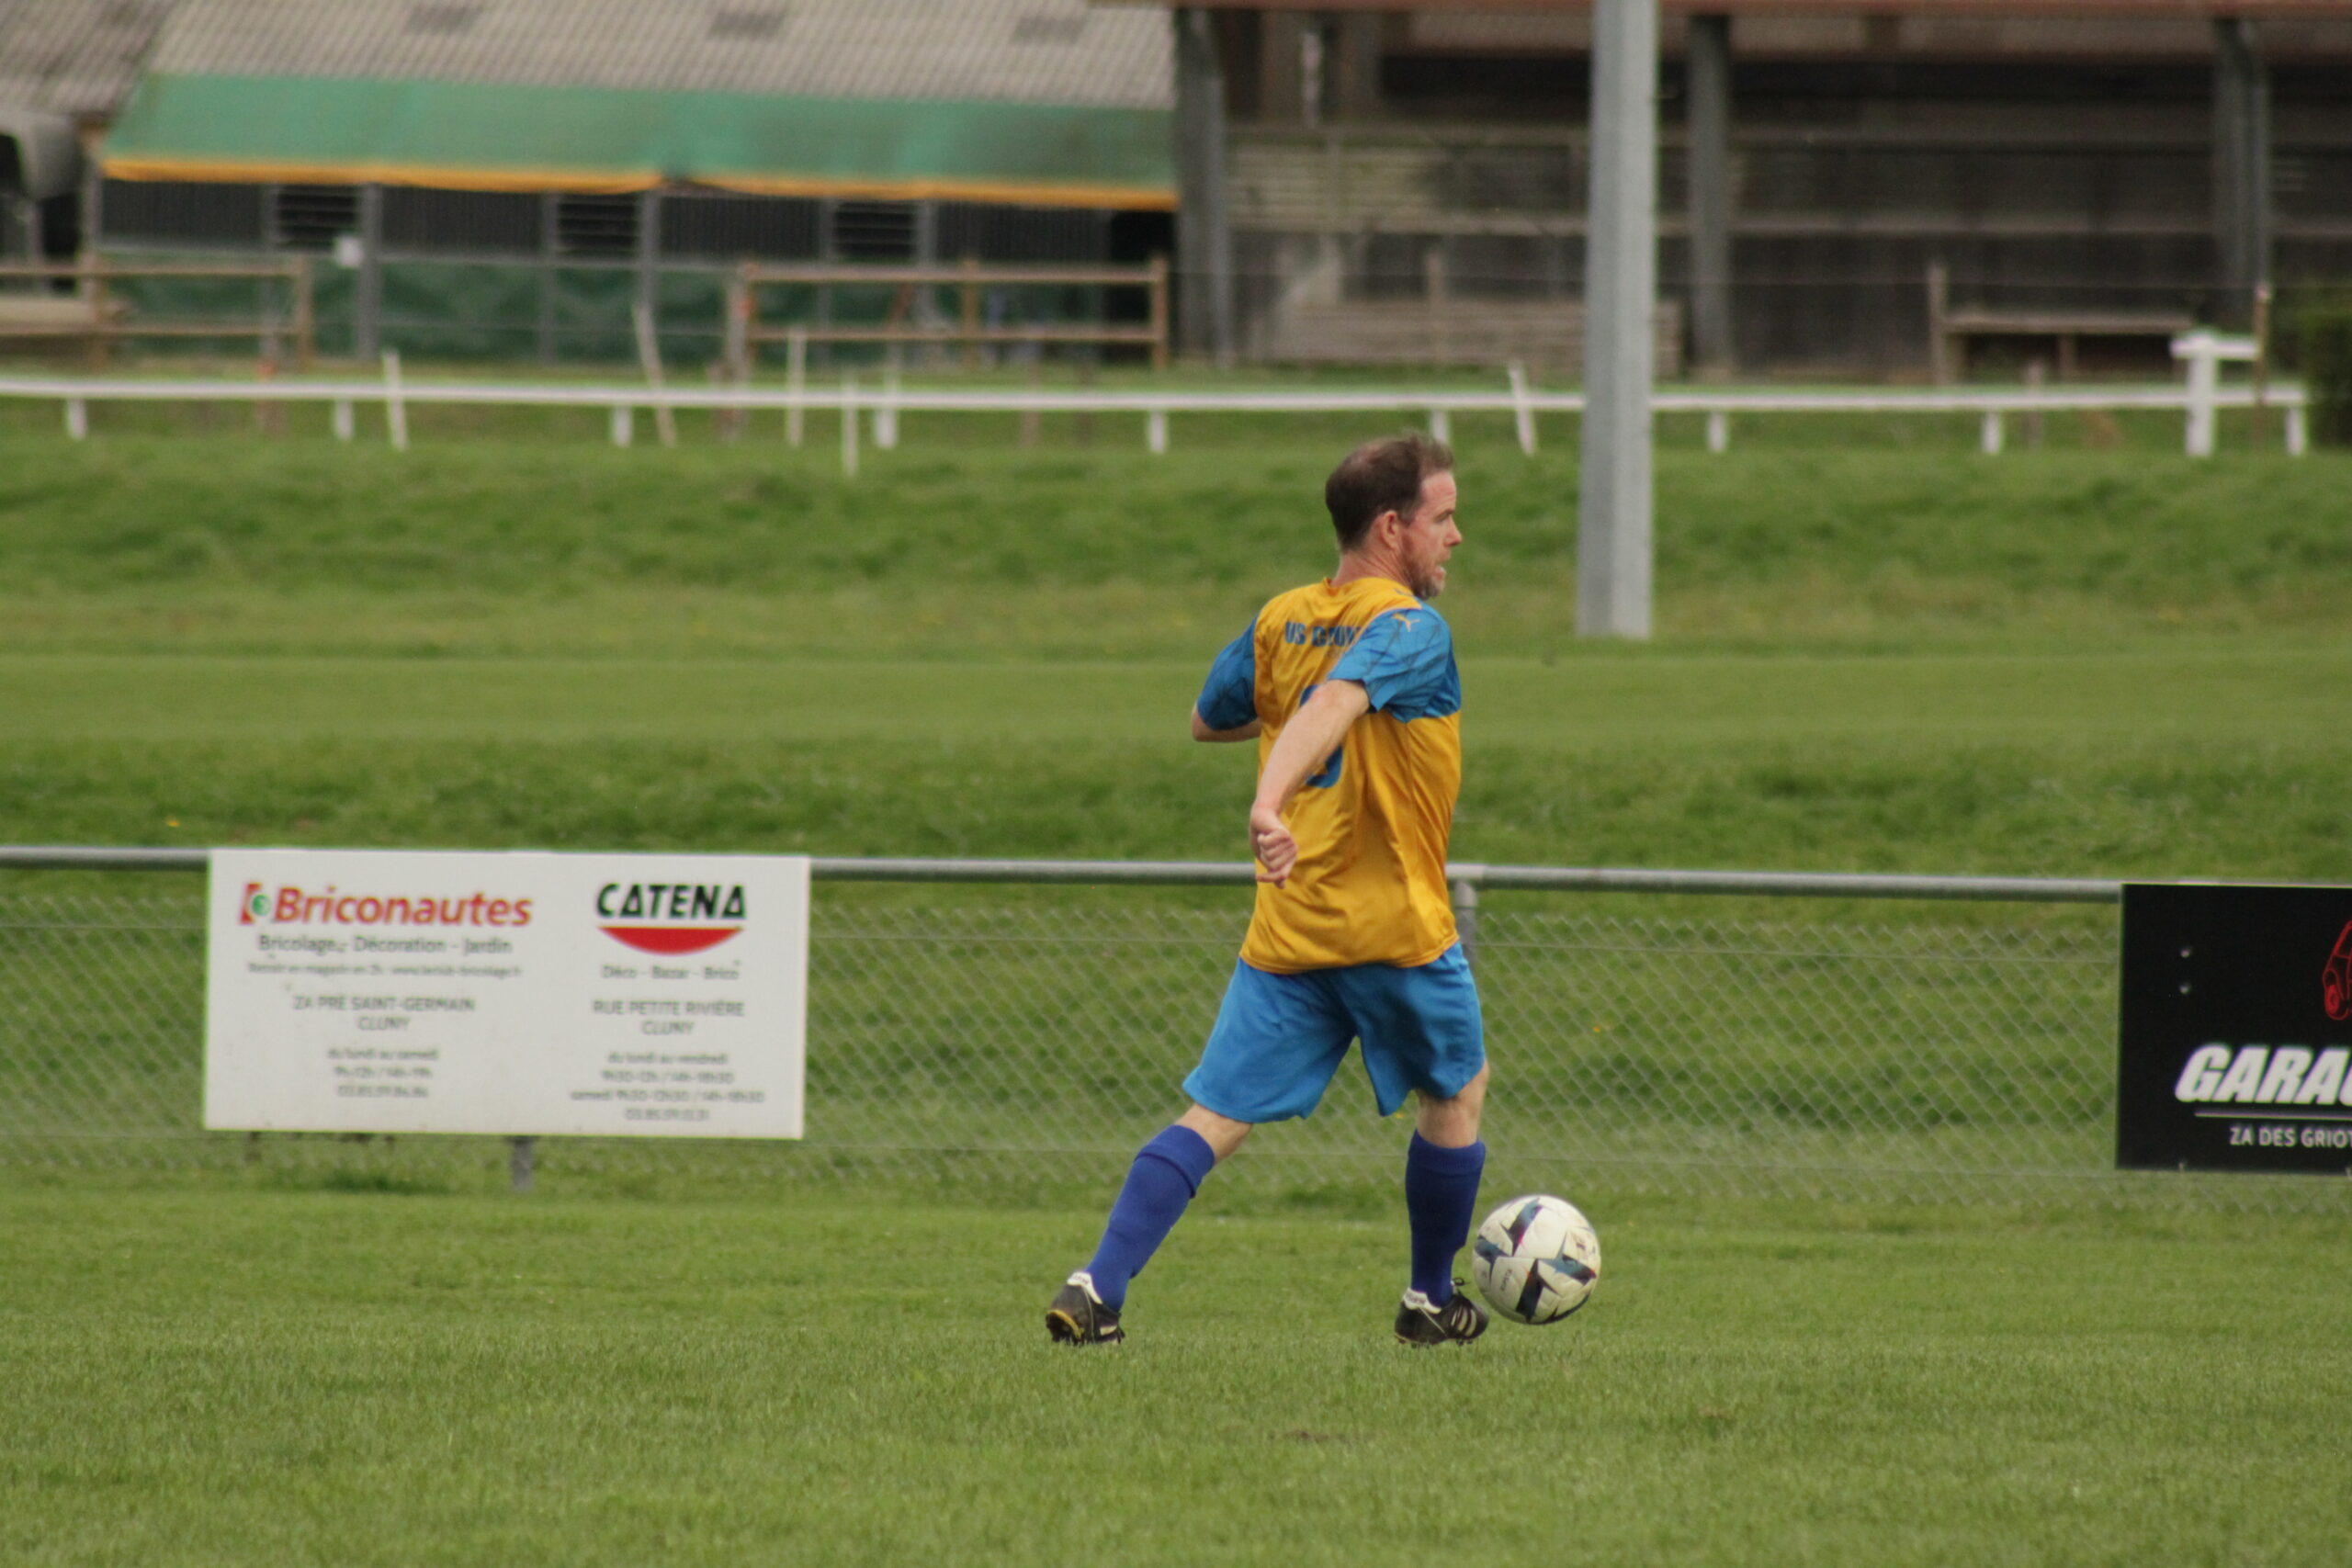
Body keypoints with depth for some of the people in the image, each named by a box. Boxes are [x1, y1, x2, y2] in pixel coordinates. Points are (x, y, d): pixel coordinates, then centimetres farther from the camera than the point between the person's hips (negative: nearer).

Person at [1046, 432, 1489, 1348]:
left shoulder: (1280, 622, 9)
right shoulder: (1411, 629, -12)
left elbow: (1206, 722, 24)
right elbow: (1336, 704, -31)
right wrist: (1271, 805, -46)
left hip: (1285, 929, 5)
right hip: (1396, 926, -5)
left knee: (1217, 1116, 2)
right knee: (1456, 1094, 20)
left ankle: (1098, 1289, -14)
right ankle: (1432, 1301, 30)